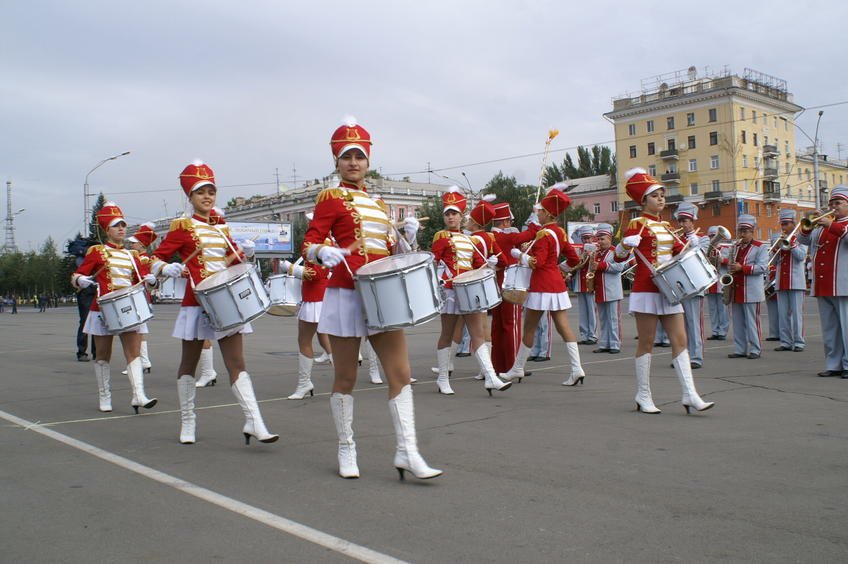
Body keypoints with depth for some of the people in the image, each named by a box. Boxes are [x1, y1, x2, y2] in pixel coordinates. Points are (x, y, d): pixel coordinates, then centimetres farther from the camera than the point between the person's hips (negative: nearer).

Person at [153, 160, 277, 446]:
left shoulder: (222, 226, 11)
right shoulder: (182, 227, -3)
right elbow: (156, 259, -2)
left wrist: (244, 252, -1)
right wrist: (168, 269, -23)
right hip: (197, 302, -4)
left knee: (237, 363, -3)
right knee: (189, 363, 10)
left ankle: (254, 422, -9)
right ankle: (187, 422, 24)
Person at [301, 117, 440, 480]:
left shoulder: (376, 202, 17)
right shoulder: (331, 198, 0)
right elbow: (309, 244, -7)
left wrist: (407, 236, -1)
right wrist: (324, 252, -29)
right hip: (348, 295, -6)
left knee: (400, 374, -1)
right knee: (345, 378, 3)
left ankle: (407, 452, 1)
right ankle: (346, 450, 18)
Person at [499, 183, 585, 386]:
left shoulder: (544, 234, -15)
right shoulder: (559, 233, 10)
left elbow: (537, 262, -22)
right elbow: (574, 259, 15)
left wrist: (519, 255, -9)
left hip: (542, 286, -8)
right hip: (558, 284, 8)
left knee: (529, 328, 4)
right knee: (563, 327, 2)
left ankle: (517, 369, 16)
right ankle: (577, 369, -6)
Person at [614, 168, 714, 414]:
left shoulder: (665, 226, 16)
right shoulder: (637, 224, -5)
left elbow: (678, 249, 25)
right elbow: (620, 257, -11)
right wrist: (626, 245, -31)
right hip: (646, 290, -7)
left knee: (680, 340, 1)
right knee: (646, 343, -1)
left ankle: (690, 395, 1)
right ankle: (643, 397, 7)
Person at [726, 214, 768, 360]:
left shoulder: (760, 247, -1)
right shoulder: (735, 247, 18)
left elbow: (762, 267, -13)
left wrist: (742, 268, -19)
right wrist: (731, 269, 4)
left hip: (751, 292, -6)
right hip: (736, 291, 6)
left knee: (752, 322, -4)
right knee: (737, 322, 8)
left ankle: (755, 350, 3)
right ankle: (740, 349, 13)